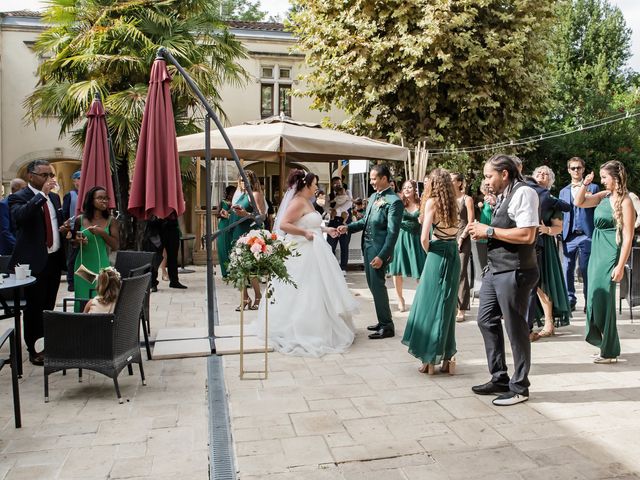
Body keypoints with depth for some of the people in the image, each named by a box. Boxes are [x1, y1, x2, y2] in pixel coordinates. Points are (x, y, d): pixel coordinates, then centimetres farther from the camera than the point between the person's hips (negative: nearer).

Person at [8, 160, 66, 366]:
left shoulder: (54, 197, 13)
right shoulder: (18, 197, -8)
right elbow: (19, 217, -31)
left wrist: (63, 229, 4)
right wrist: (42, 194, -29)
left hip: (54, 259, 6)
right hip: (34, 261, -6)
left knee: (49, 305, 13)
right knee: (34, 306, 2)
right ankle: (33, 350, 14)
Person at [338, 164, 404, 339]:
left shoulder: (394, 201, -15)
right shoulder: (373, 197, 11)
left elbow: (393, 232, -18)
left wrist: (382, 256, -21)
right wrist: (348, 227, 6)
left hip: (379, 249, -9)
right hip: (367, 246, 9)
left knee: (377, 285, -3)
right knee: (373, 284, 15)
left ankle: (387, 326, 9)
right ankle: (383, 321, 28)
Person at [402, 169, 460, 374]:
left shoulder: (432, 201, -8)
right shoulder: (453, 203, 9)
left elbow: (424, 237, -14)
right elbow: (457, 232, 3)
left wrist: (428, 251, 3)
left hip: (438, 255, -6)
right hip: (454, 255, 6)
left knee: (430, 305, 4)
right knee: (448, 305, 13)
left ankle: (430, 359, 8)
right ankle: (447, 358, 18)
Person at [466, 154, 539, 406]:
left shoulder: (523, 193, -14)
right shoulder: (503, 196, 15)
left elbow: (527, 235, -23)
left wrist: (489, 231, -18)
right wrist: (483, 232, 5)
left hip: (514, 272, -10)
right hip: (495, 270, 10)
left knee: (515, 328, 2)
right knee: (486, 320, 13)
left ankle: (519, 388, 17)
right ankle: (499, 379, 26)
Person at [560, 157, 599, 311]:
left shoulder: (593, 188, 6)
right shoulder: (563, 191, 16)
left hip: (586, 235, -3)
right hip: (569, 236, 3)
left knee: (586, 270, -1)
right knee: (567, 270, 2)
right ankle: (570, 300, 11)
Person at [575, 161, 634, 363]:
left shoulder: (625, 202, -12)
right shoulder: (604, 196, 8)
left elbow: (628, 237, -15)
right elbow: (579, 202, 17)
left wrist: (620, 266, -18)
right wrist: (585, 185, 1)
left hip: (611, 254, -8)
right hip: (597, 250, 8)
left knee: (603, 299, -4)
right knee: (595, 297, 11)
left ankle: (610, 351, 8)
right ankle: (604, 342, 25)